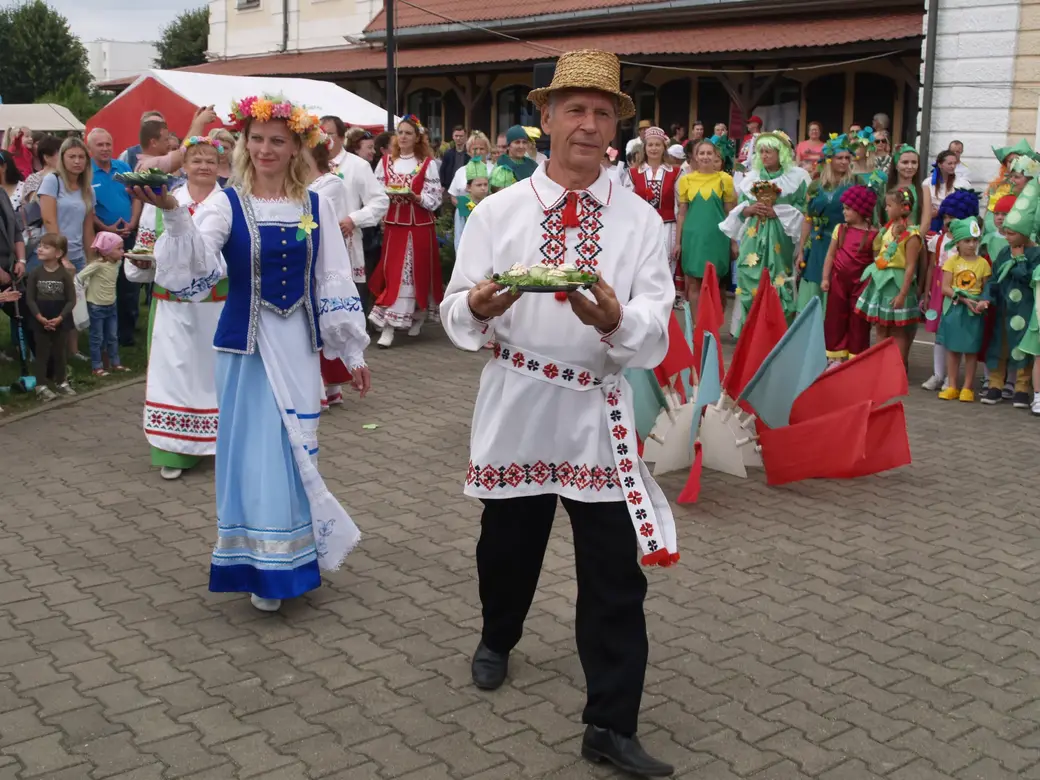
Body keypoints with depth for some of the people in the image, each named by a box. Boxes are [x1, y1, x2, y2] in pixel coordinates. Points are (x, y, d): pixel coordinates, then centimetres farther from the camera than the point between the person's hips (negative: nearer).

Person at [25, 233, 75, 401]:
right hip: (40, 322, 0)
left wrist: (60, 318, -17)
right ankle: (41, 386, 9)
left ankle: (61, 382, 26)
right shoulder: (35, 273, -5)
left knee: (59, 353, 13)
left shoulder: (65, 274, -7)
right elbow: (29, 299, -5)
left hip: (60, 322, 0)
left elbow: (71, 300, -7)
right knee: (42, 353, 5)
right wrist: (40, 317, -17)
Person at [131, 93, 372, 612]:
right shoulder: (226, 204, -5)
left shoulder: (315, 207, 4)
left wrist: (352, 352, 7)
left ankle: (294, 557, 27)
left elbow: (333, 283, 7)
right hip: (246, 345, -2)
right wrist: (172, 213, -40)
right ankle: (265, 568, 15)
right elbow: (195, 266, -22)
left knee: (296, 449, 8)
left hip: (299, 347, 2)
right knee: (255, 452, 2)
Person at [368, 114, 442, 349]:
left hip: (420, 226, -2)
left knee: (418, 271, 1)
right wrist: (387, 195, -13)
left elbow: (435, 198, -5)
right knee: (392, 272, -1)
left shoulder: (428, 163, -1)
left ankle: (417, 317, 13)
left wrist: (415, 197, -21)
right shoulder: (385, 162, 7)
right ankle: (388, 327, 4)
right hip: (394, 225, 2)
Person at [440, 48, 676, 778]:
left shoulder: (641, 221, -1)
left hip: (599, 414, 0)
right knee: (507, 544, 20)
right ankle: (497, 640, 50)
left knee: (615, 575, 0)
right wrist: (480, 306, -28)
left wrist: (614, 318, -32)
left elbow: (655, 331, -11)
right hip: (516, 406, 1)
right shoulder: (496, 212, -1)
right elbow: (457, 318, -5)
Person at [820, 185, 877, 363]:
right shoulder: (840, 228, 4)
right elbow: (830, 255, 6)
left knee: (858, 322, 5)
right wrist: (825, 278, 1)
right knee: (835, 318, 8)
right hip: (838, 279, 4)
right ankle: (836, 356, 18)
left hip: (860, 282, -4)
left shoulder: (873, 234, -8)